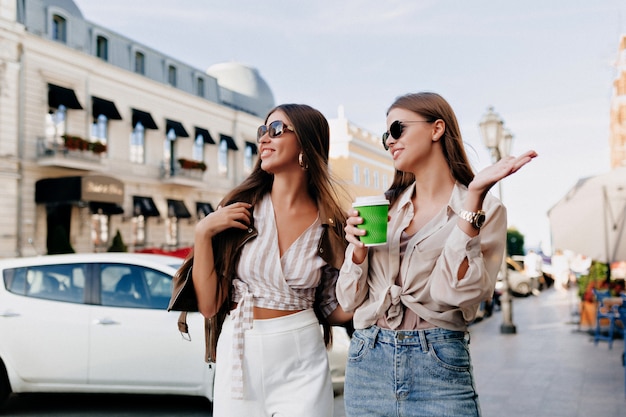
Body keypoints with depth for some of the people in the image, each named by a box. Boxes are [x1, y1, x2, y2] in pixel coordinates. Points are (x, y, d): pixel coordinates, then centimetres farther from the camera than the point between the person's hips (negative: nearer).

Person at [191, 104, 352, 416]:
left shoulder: (330, 226, -3)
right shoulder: (241, 207, -5)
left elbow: (335, 312, 2)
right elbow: (208, 305, -5)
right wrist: (203, 233, -15)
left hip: (301, 365, 0)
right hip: (238, 357, 1)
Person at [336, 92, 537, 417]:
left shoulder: (485, 209, -3)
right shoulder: (384, 207, 8)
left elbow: (458, 293, -18)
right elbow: (350, 300, 7)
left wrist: (474, 196, -18)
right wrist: (358, 249, -11)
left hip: (438, 366, -4)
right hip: (367, 361, 4)